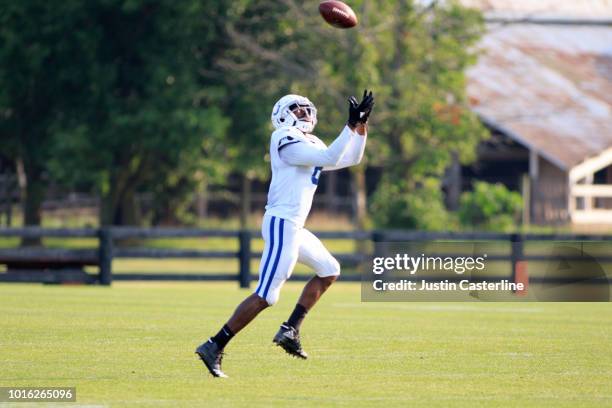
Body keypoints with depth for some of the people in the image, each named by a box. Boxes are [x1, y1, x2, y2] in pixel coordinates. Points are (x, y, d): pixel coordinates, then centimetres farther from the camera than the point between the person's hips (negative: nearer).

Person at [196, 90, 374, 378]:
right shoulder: (287, 140, -10)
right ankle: (214, 347, -12)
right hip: (282, 224, -10)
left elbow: (351, 159, 24)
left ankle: (290, 330, 12)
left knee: (328, 270, 19)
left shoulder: (311, 144, 19)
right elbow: (330, 158, -19)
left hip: (294, 227, 10)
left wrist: (362, 123, 16)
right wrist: (351, 124, -16)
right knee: (265, 296, -12)